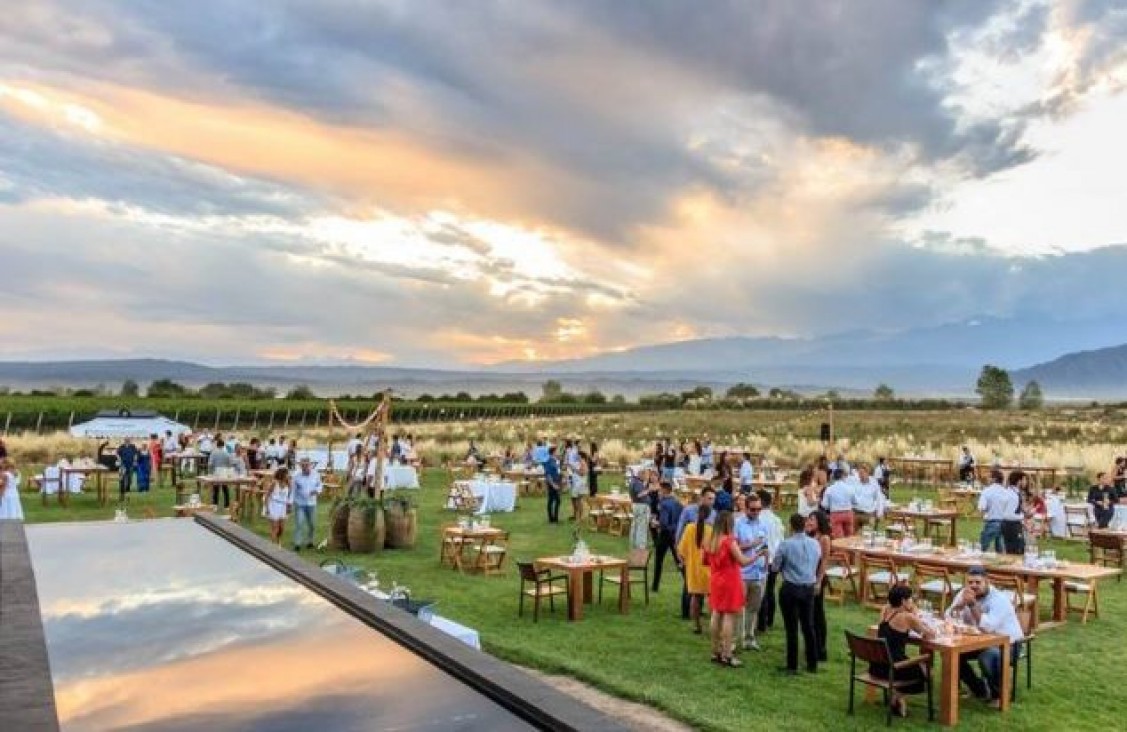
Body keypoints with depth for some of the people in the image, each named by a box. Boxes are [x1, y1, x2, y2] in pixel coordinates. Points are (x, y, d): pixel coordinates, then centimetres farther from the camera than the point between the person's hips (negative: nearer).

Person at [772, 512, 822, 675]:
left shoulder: (786, 544, -15)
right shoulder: (815, 544, -1)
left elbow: (775, 567, -6)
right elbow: (816, 565, 11)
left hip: (790, 588, -4)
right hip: (809, 588, 5)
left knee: (791, 628, 3)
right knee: (808, 626, 15)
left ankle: (792, 666, 10)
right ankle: (812, 664, 23)